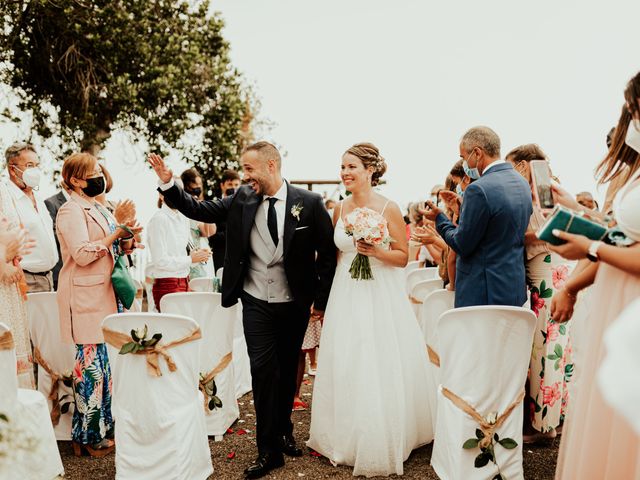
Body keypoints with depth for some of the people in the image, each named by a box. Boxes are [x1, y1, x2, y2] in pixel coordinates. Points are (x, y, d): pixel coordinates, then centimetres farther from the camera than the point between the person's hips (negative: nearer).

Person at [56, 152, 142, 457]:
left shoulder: (97, 209, 17)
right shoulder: (71, 211, -9)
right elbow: (82, 254, -20)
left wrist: (126, 242, 4)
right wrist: (117, 234, -18)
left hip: (106, 294, 9)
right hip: (86, 297, -9)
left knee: (106, 362, 11)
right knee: (91, 363, -5)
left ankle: (105, 427, 22)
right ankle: (89, 436, 6)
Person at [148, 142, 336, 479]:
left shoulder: (309, 203, -9)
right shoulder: (241, 200, -2)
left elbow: (328, 253, -4)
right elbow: (199, 210, 3)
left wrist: (322, 299, -4)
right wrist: (168, 184, -10)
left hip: (295, 305, 0)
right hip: (256, 303, 1)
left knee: (287, 370, 15)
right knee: (263, 371, -4)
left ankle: (283, 429, 38)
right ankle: (270, 450, 7)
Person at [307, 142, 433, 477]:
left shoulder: (388, 208, -7)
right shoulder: (339, 209, 6)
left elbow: (403, 257, -4)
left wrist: (375, 251, -21)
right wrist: (324, 300, 10)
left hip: (381, 297, -4)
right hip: (345, 295, 4)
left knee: (380, 370, 1)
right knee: (345, 369, 9)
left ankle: (382, 442, 18)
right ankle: (347, 438, 26)